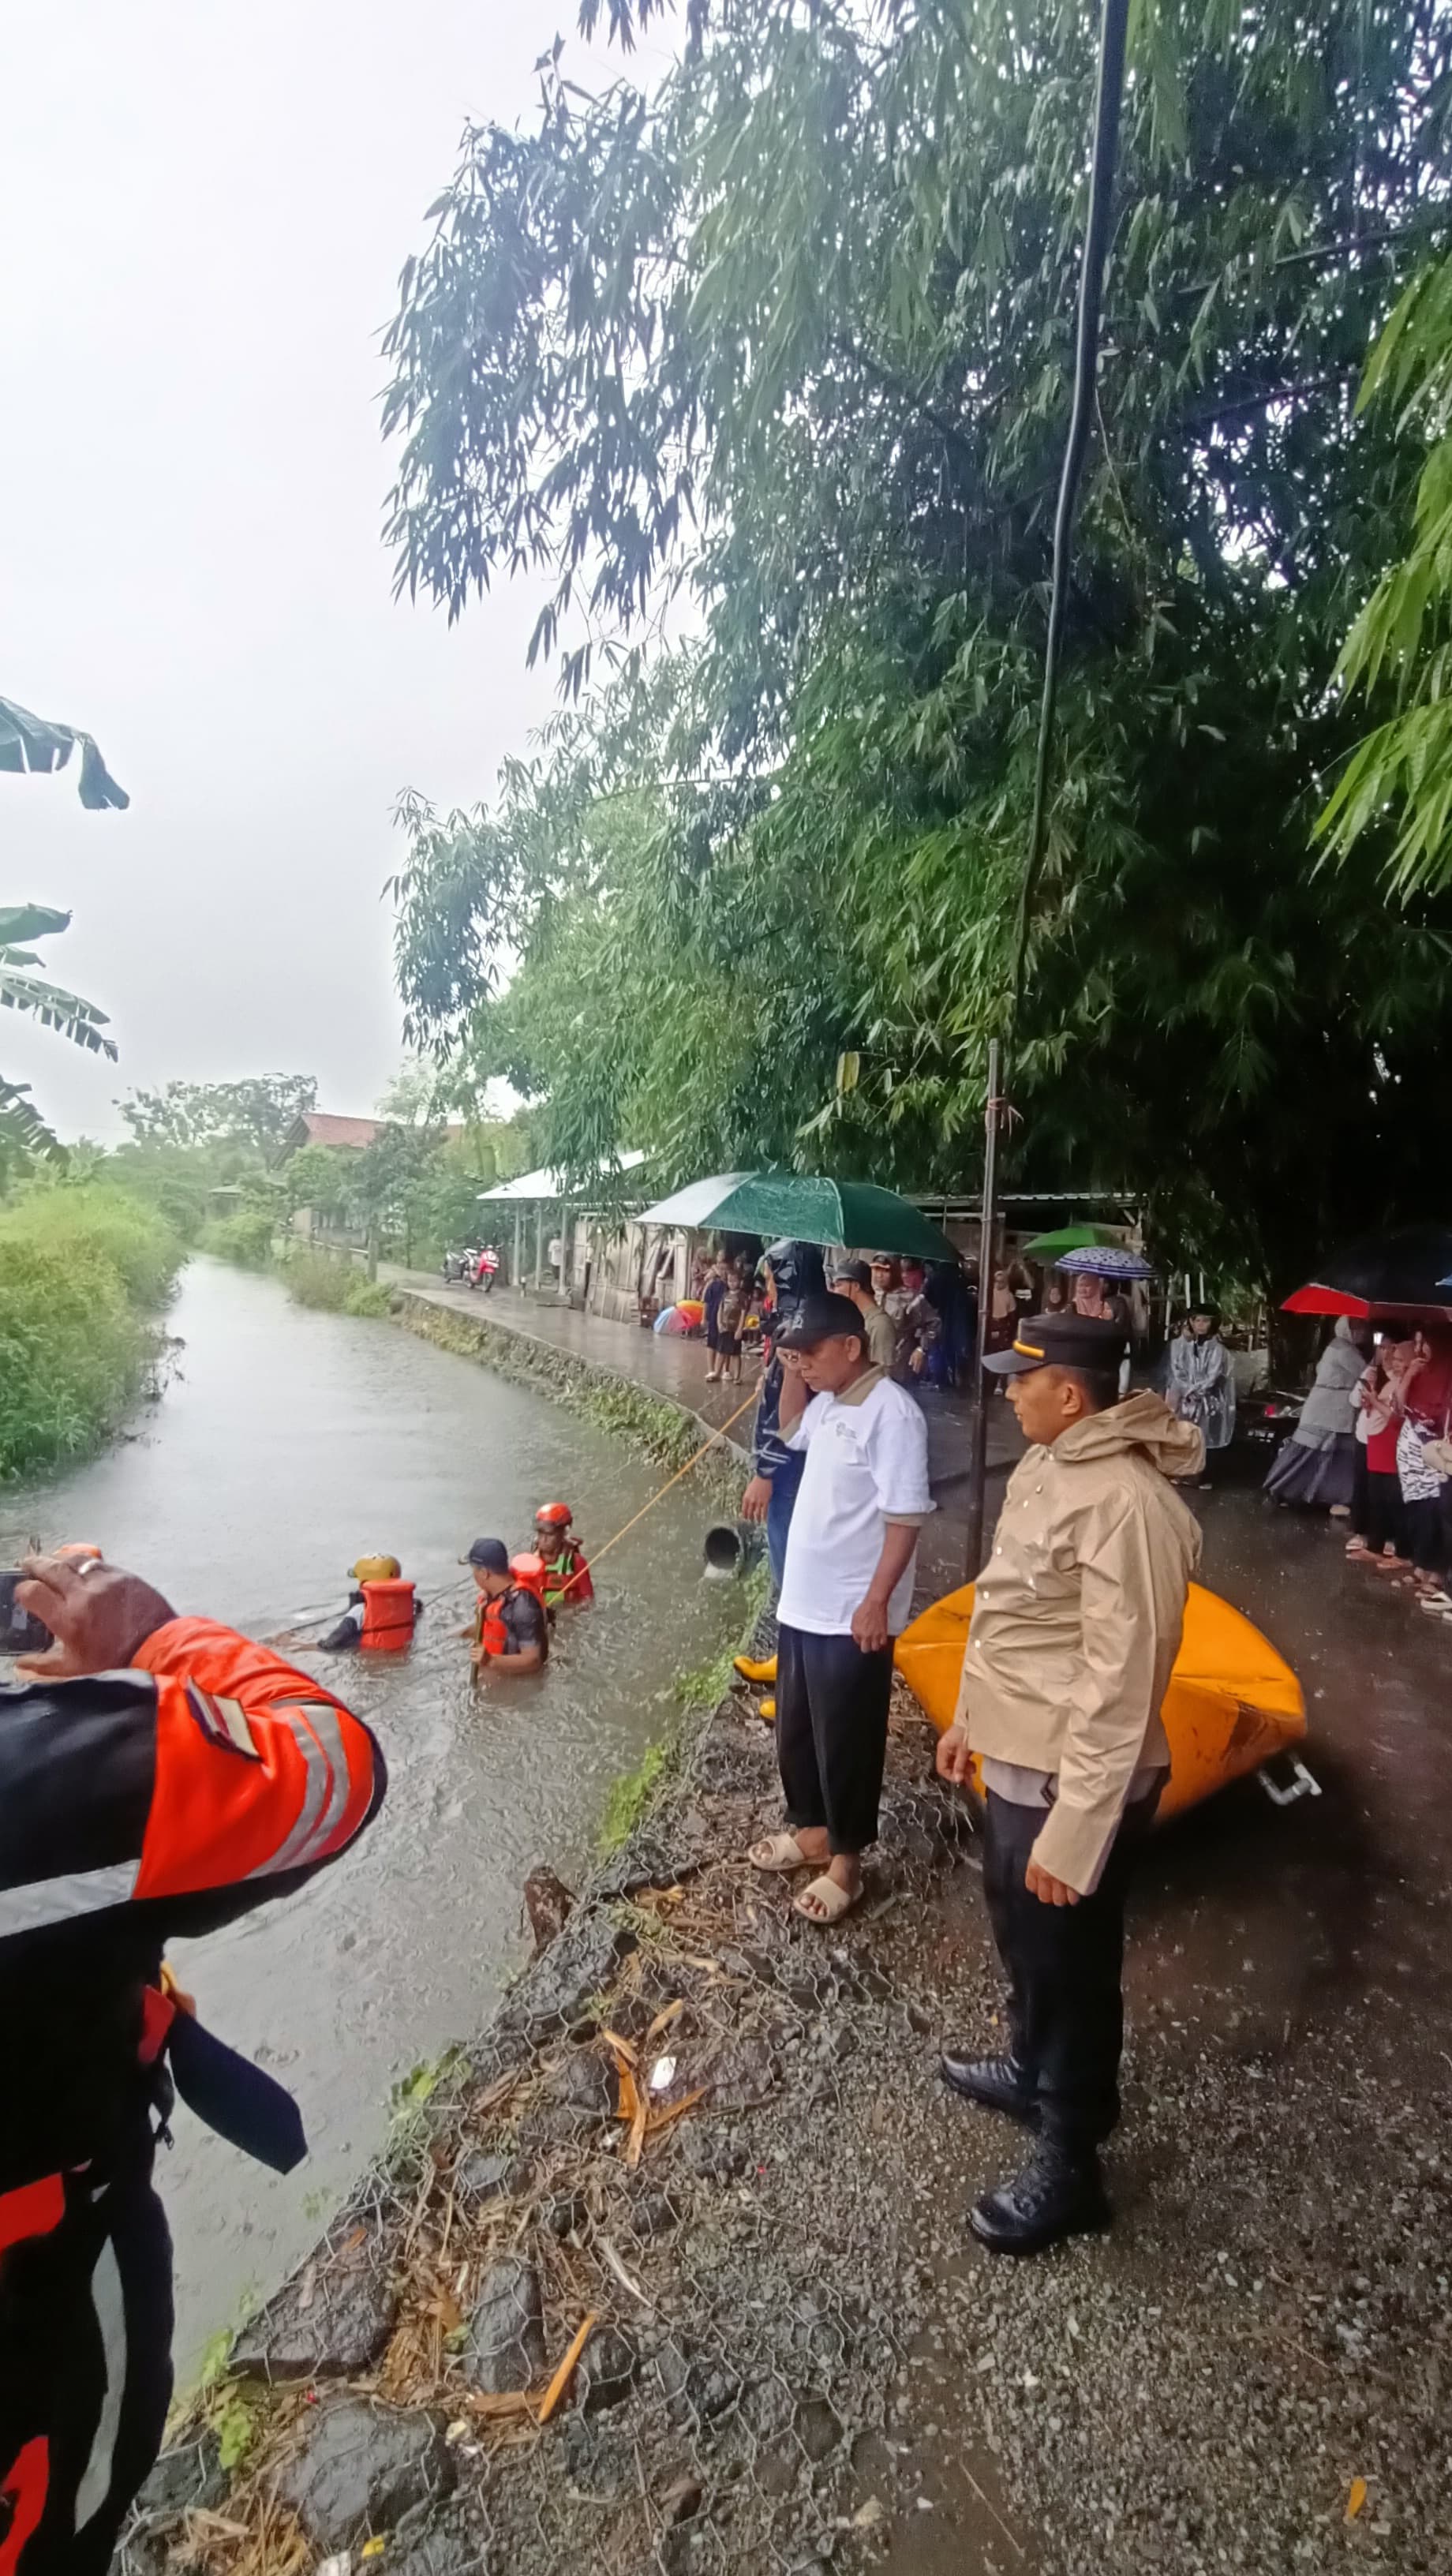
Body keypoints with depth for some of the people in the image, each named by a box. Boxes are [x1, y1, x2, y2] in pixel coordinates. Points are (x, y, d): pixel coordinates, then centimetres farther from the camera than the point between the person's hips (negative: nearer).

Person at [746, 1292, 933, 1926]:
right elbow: (792, 1432, 26)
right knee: (795, 1731, 21)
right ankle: (811, 1830, 40)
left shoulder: (891, 1411, -21)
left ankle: (845, 1860, 25)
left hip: (851, 1614, -9)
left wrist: (877, 1601, -22)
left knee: (845, 1743, 8)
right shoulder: (829, 1400, 5)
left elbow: (906, 1515, -22)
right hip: (802, 1602, 9)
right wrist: (791, 1374, 10)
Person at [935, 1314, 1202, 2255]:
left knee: (1070, 1970, 12)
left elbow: (1121, 1687, -28)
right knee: (1021, 1933, 28)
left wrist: (1073, 1831, -24)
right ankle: (1030, 2069, 53)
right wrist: (969, 1719, 20)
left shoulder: (1126, 1502, -29)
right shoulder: (1047, 1468, 2)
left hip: (1070, 1783, -9)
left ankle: (1069, 2166, 35)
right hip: (1020, 1758, 9)